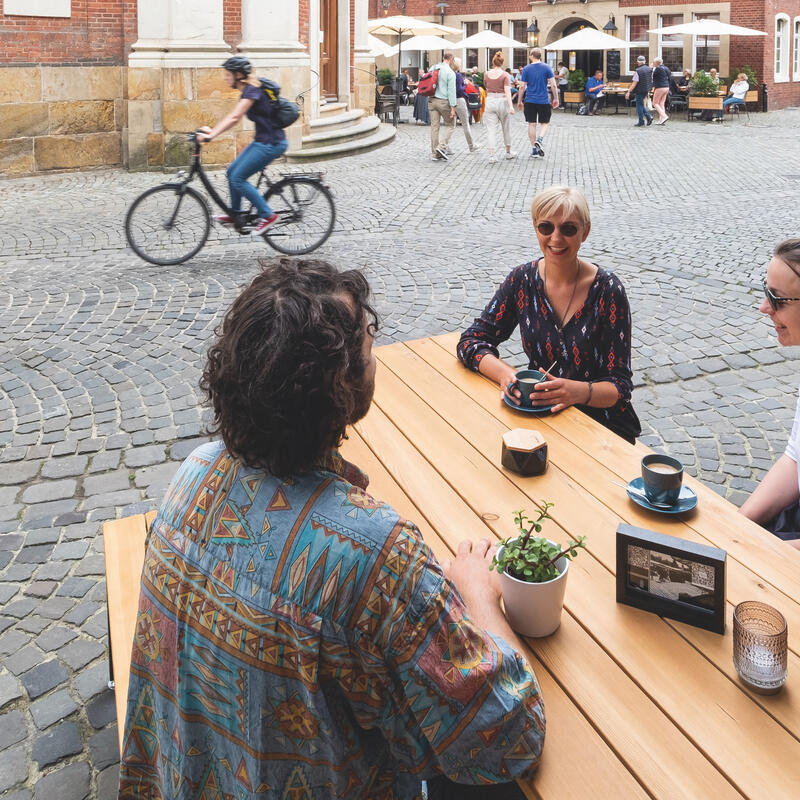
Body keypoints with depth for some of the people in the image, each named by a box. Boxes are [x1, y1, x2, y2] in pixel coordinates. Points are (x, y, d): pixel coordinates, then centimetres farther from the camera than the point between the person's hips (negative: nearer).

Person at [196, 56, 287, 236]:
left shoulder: (252, 91, -17)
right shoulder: (247, 91, 12)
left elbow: (234, 118, -27)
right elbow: (232, 117, 17)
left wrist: (211, 135, -32)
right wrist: (211, 130, 11)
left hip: (271, 144, -10)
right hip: (262, 140, 10)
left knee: (237, 178, -8)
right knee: (232, 172, 13)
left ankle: (268, 215, -1)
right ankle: (235, 215, 26)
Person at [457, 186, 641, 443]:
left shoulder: (608, 290, -12)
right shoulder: (522, 280, -2)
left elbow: (620, 386, -11)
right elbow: (471, 340, 0)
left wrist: (579, 391, -32)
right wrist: (504, 373, -20)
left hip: (603, 425, -3)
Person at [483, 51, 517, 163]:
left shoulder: (486, 74, 1)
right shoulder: (505, 75, -9)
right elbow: (507, 91, -18)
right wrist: (511, 106, -24)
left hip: (490, 102, 2)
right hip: (502, 101, -2)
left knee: (491, 129, 0)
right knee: (506, 128, 15)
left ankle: (491, 155, -12)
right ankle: (508, 152, 29)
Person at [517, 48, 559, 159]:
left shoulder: (526, 69, -1)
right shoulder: (547, 68, -1)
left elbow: (522, 87, -2)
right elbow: (553, 85, -4)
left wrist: (519, 101, 7)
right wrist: (556, 99, 7)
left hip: (530, 101, 0)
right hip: (544, 100, 0)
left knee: (532, 124, 7)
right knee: (544, 123, 13)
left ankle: (534, 150, 7)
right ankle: (540, 140, -15)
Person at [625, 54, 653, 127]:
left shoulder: (638, 71, -16)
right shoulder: (650, 70, 7)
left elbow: (634, 83, -18)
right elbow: (651, 81, 12)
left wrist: (629, 92, -15)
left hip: (640, 90, -7)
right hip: (646, 90, 7)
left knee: (639, 105, 2)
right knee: (641, 104, 21)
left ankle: (641, 122, 5)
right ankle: (648, 116, 7)